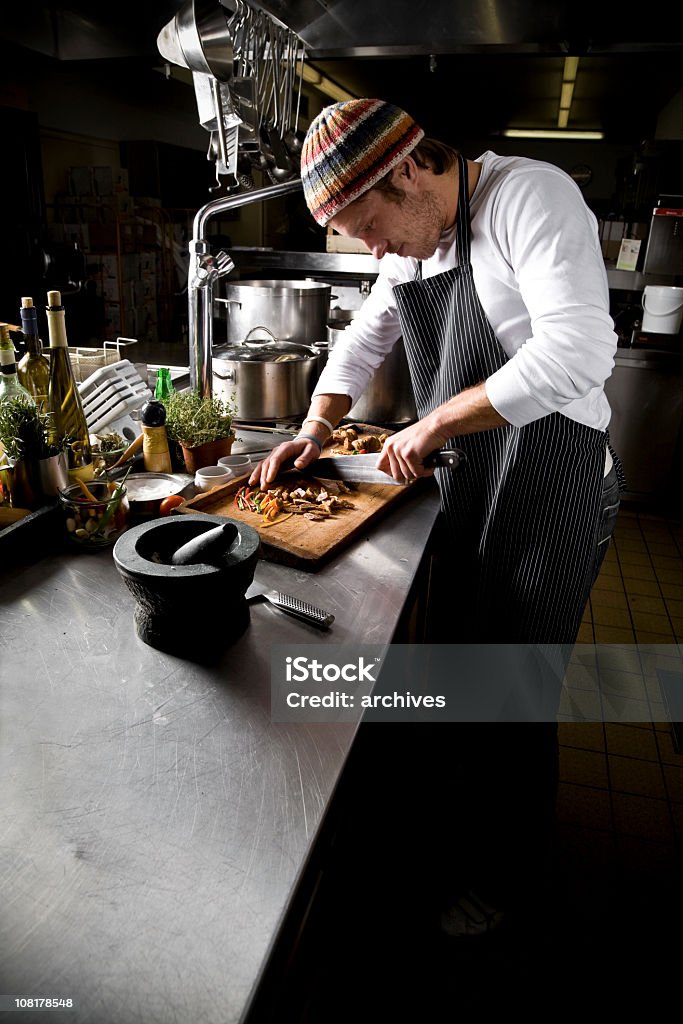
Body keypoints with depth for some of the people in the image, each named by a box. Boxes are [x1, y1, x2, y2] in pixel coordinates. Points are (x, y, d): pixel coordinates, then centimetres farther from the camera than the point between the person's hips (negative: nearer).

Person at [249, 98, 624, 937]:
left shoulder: (531, 197, -17)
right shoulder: (409, 240, 9)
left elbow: (577, 351, -29)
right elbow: (365, 340, 19)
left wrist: (433, 424, -22)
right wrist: (315, 431, 8)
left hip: (552, 490, -7)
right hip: (465, 488, 8)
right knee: (449, 657, 20)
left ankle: (500, 874, 32)